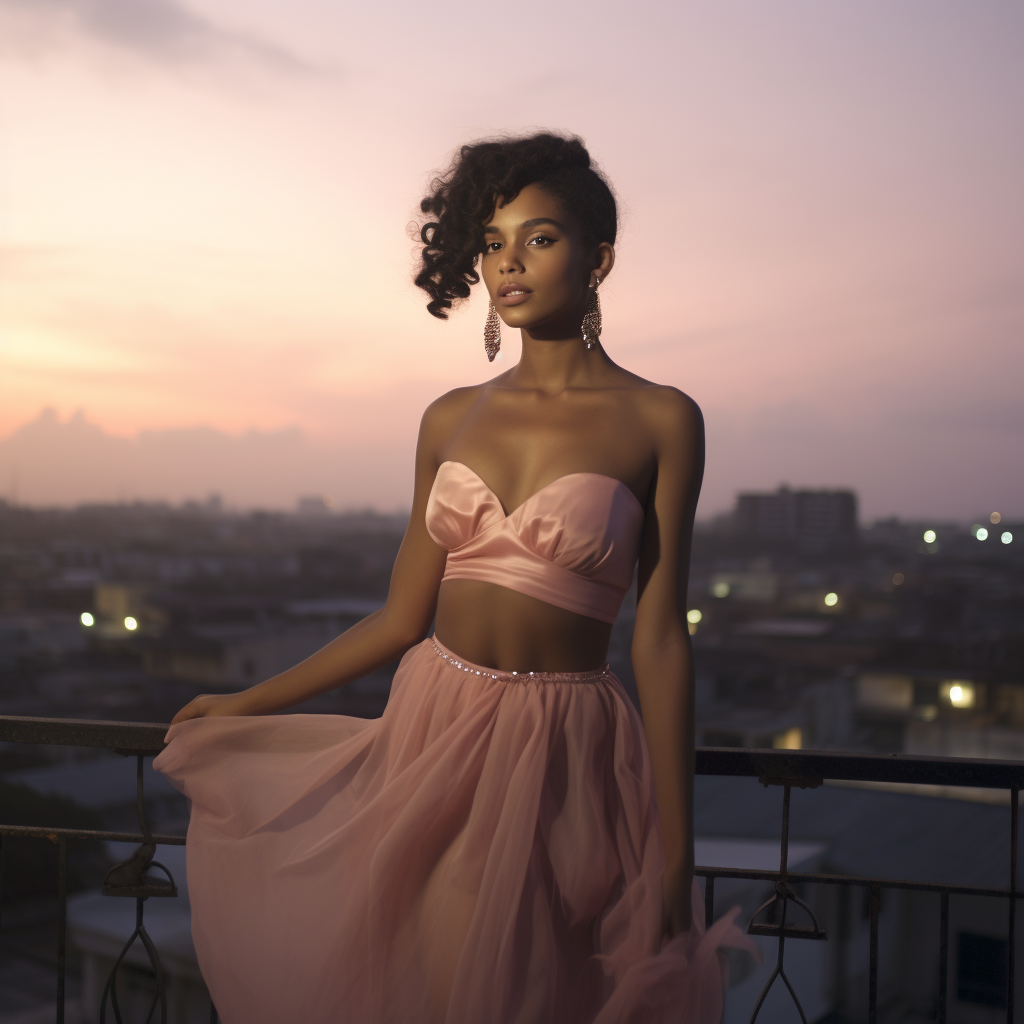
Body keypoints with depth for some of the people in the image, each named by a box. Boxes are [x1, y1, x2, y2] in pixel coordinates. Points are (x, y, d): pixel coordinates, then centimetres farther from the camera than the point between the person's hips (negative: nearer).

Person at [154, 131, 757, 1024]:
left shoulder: (659, 422, -5)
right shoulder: (451, 421, 5)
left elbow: (660, 636, -7)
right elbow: (403, 616, 8)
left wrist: (675, 855, -7)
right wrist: (249, 705, 13)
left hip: (563, 756, -3)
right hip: (434, 731, 4)